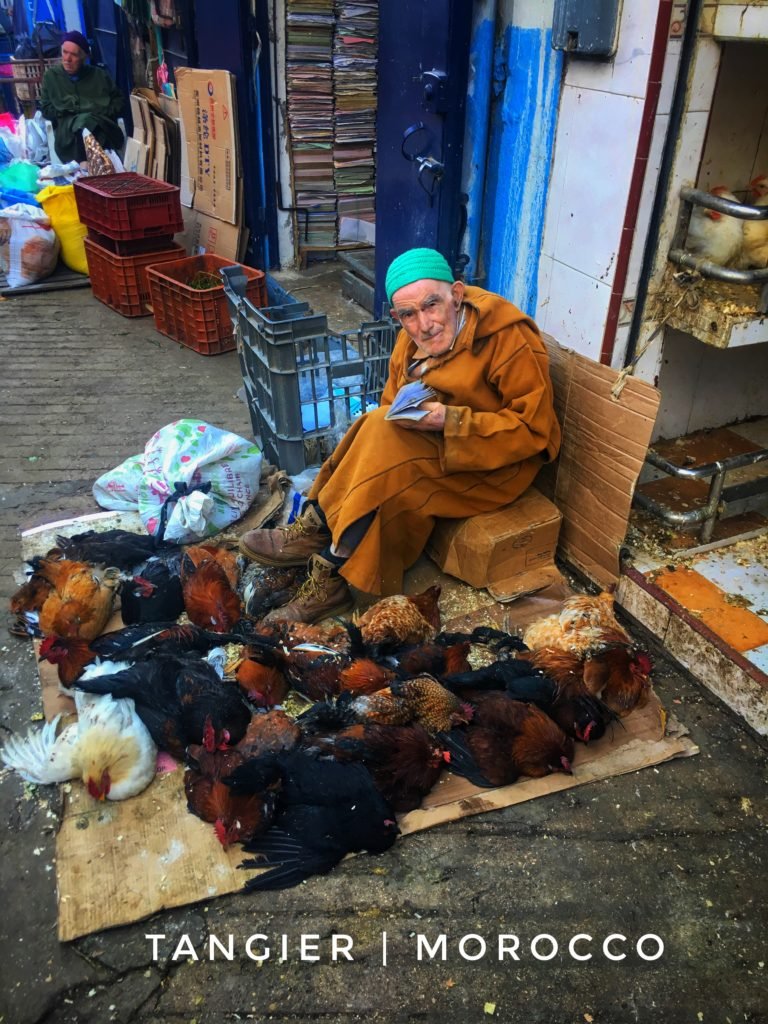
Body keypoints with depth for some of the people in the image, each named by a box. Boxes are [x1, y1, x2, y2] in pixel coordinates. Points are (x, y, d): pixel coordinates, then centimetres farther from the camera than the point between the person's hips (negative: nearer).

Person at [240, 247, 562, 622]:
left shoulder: (509, 338, -22)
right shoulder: (413, 338, -2)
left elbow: (534, 428, -22)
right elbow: (392, 403, 7)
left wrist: (450, 421, -31)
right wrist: (403, 413, -17)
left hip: (499, 464, -7)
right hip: (438, 442, 7)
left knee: (389, 474, -26)